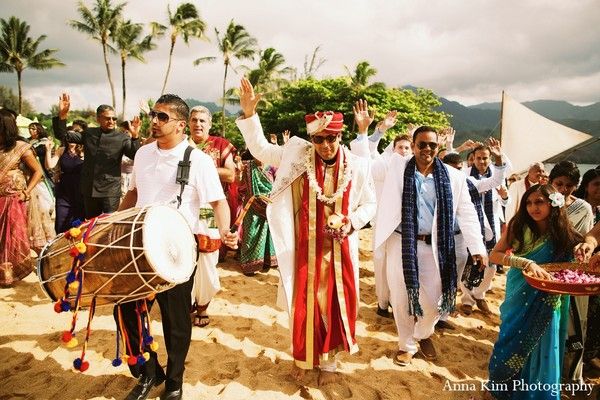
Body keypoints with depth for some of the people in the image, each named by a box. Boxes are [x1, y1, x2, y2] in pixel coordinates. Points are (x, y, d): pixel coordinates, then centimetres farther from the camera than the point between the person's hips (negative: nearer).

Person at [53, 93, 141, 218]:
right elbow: (63, 136, 8)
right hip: (89, 190, 5)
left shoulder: (122, 138, -6)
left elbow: (136, 156, -18)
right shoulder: (88, 133, 7)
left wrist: (135, 137, -35)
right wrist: (62, 115, -8)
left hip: (110, 190, -4)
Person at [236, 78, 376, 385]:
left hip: (339, 249, 0)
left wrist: (351, 222, -13)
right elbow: (261, 150, 0)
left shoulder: (357, 166, -4)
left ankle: (328, 361, 32)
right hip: (304, 248, 0)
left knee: (335, 303, 11)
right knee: (303, 303, 10)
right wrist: (249, 113, -10)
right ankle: (302, 357, 34)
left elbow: (369, 204, 5)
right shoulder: (297, 156, -3)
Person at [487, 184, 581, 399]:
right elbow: (494, 255, -18)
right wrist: (527, 263, -32)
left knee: (542, 348, 12)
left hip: (548, 304, 0)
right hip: (519, 299, 0)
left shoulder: (564, 234, -11)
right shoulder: (518, 227, -12)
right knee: (512, 344, 13)